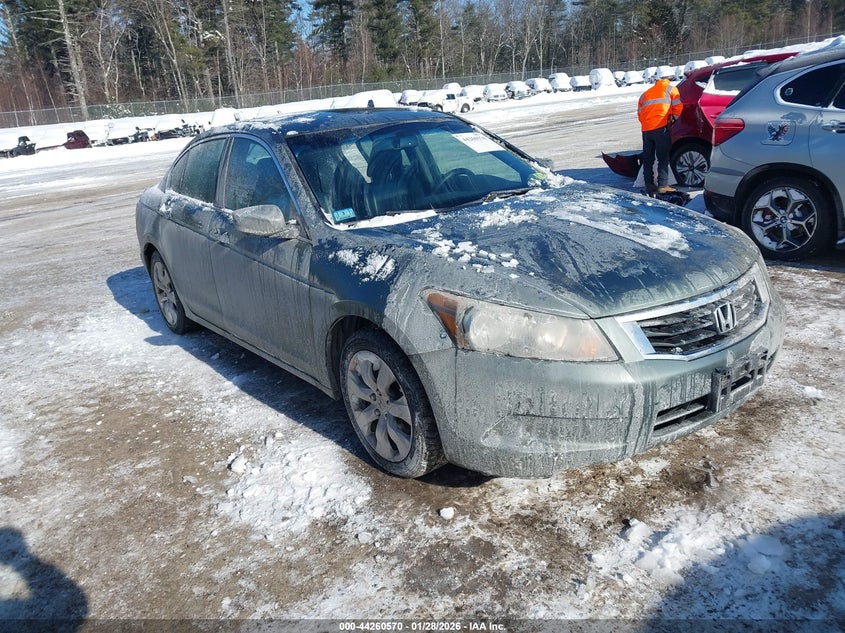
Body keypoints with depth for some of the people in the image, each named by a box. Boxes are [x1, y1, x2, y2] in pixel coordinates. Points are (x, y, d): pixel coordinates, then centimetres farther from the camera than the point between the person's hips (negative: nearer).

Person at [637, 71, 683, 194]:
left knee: (647, 159, 10)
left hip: (646, 129, 4)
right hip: (661, 127, -4)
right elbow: (678, 106, 5)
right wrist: (673, 118, 19)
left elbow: (639, 113, 22)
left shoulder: (645, 94, 27)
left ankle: (649, 186, 10)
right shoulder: (670, 89, 14)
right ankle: (662, 185, -8)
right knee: (663, 158, -2)